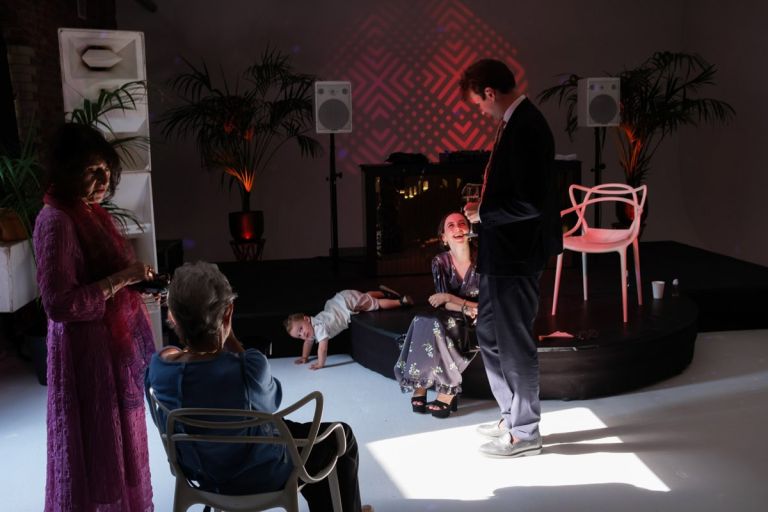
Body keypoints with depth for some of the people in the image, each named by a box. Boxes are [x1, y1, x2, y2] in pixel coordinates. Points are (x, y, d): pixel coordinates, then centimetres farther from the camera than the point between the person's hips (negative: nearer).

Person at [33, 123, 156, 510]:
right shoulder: (55, 221, -20)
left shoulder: (92, 213, 8)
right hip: (88, 352, -9)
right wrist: (121, 279, -23)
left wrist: (137, 282, 3)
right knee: (95, 451, 4)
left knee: (117, 444, 20)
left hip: (115, 345, 9)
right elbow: (59, 304, -25)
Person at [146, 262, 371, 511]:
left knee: (294, 427, 32)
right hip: (256, 478, -5)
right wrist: (230, 338, -17)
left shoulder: (158, 365, -21)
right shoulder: (250, 368, -36)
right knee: (341, 436, 18)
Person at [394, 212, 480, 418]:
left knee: (433, 326, -30)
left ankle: (448, 391, -19)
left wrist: (450, 298, -20)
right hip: (450, 323, 4)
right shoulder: (440, 262, -2)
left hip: (477, 326, -3)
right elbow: (443, 302, -7)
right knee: (422, 322, -28)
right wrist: (466, 308, -28)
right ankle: (420, 385, -19)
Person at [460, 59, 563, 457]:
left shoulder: (525, 128, -22)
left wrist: (483, 213, -14)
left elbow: (530, 203, -27)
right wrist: (486, 205, 8)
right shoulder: (515, 122, 10)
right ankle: (512, 416, 33)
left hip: (515, 253, -11)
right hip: (502, 251, 11)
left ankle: (524, 434, 18)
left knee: (515, 343, 2)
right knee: (490, 333, 19)